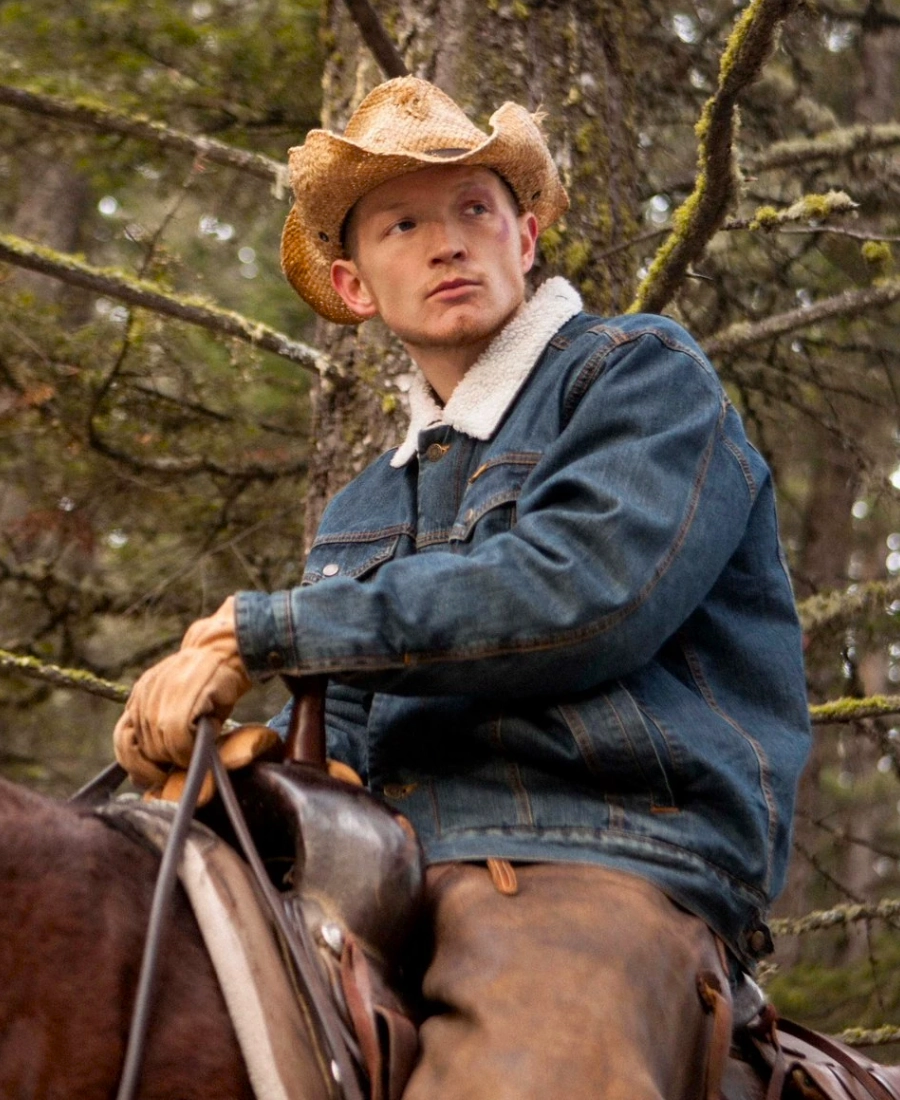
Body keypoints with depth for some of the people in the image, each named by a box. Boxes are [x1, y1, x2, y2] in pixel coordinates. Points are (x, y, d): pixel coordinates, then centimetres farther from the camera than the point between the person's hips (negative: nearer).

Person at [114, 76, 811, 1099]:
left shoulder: (641, 372, 4)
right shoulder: (364, 507, 25)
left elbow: (582, 592, -14)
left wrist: (265, 629, -10)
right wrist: (206, 745, 0)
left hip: (604, 869, -7)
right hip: (396, 882, 7)